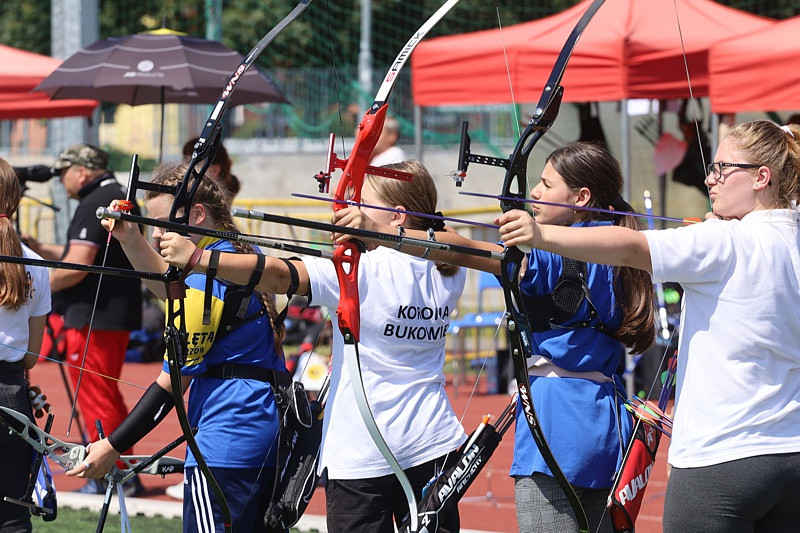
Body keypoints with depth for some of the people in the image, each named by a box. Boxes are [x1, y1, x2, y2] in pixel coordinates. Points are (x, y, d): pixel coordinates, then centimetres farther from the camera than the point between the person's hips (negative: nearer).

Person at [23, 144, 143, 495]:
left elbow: (78, 266, -21)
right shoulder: (122, 197, 16)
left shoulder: (94, 204, -15)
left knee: (95, 396, -4)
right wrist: (40, 250, 23)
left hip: (94, 317, -10)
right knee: (107, 395, 17)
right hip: (119, 313, 10)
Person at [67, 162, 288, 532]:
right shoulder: (245, 255, 13)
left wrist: (113, 446, -10)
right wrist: (131, 239, 14)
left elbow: (173, 380, -14)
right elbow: (172, 290, 29)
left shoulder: (208, 276, -14)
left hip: (224, 444, -10)